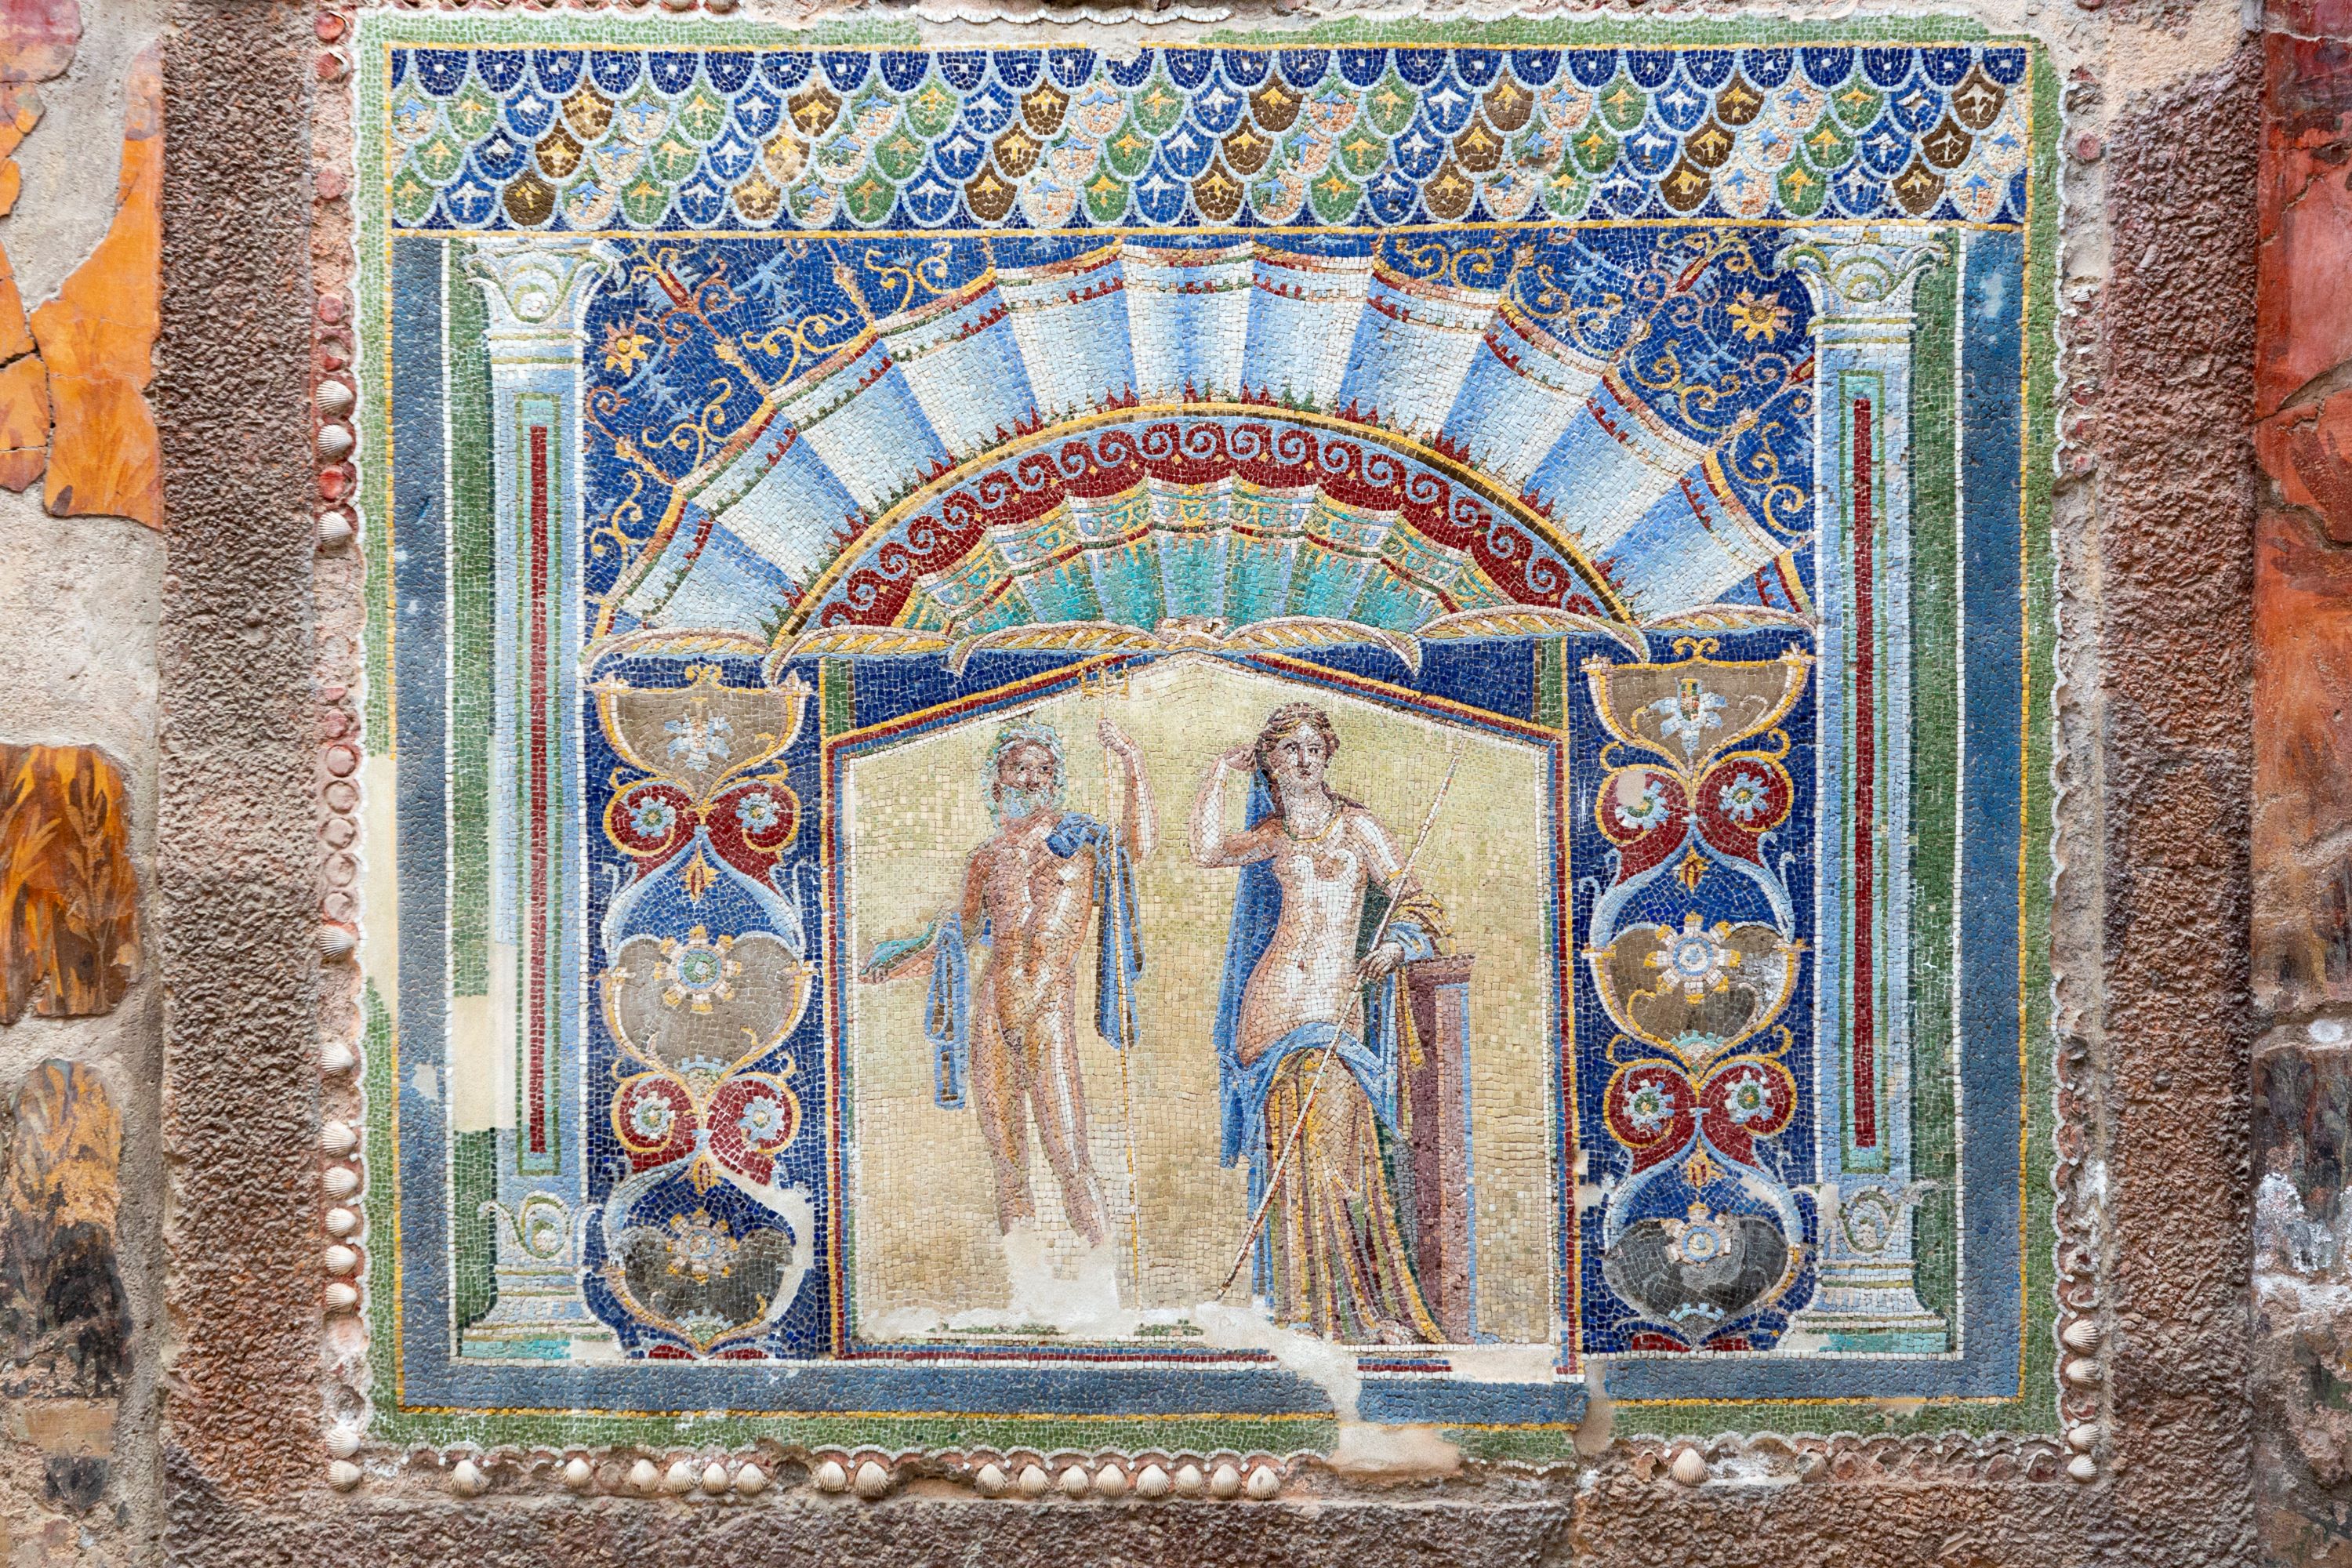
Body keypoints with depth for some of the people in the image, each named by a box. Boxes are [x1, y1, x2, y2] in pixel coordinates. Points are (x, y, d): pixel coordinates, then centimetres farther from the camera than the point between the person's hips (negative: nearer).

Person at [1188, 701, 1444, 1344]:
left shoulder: (1359, 827, 11)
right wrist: (1221, 776, 4)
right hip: (1277, 999, 1)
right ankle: (1302, 1302, 2)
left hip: (1339, 1005, -1)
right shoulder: (1271, 835, 14)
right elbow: (1209, 850, -5)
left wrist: (1396, 943, -13)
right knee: (1291, 1147, -5)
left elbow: (1411, 901, 8)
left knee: (1335, 1147, -7)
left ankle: (1353, 1304, 0)